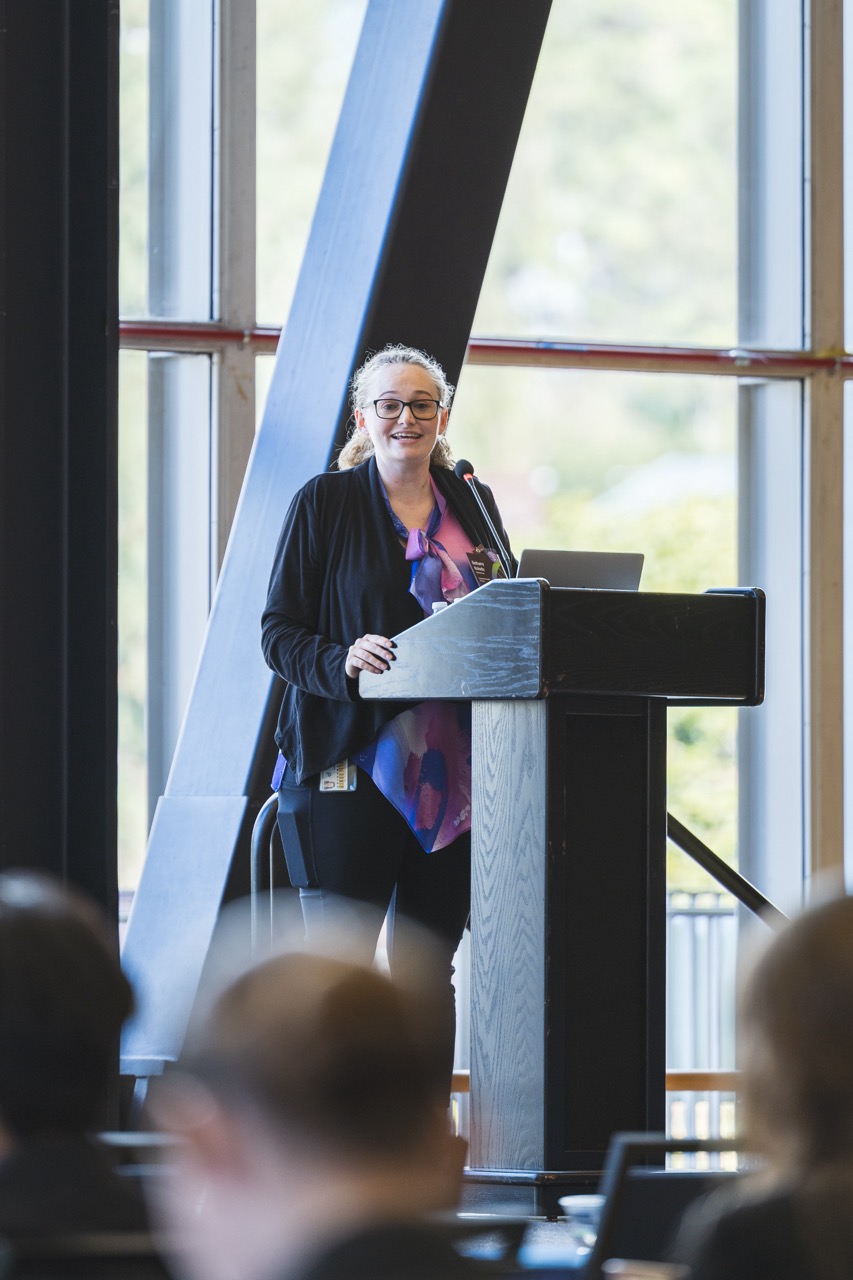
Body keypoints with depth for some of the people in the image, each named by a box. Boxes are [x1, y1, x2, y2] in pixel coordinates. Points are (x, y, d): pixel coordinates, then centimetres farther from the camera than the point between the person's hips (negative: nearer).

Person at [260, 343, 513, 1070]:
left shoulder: (472, 508, 14)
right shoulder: (324, 504, 2)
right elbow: (279, 633, -2)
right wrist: (343, 660, -21)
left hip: (452, 772, 4)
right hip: (351, 760, -4)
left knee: (428, 970, 7)